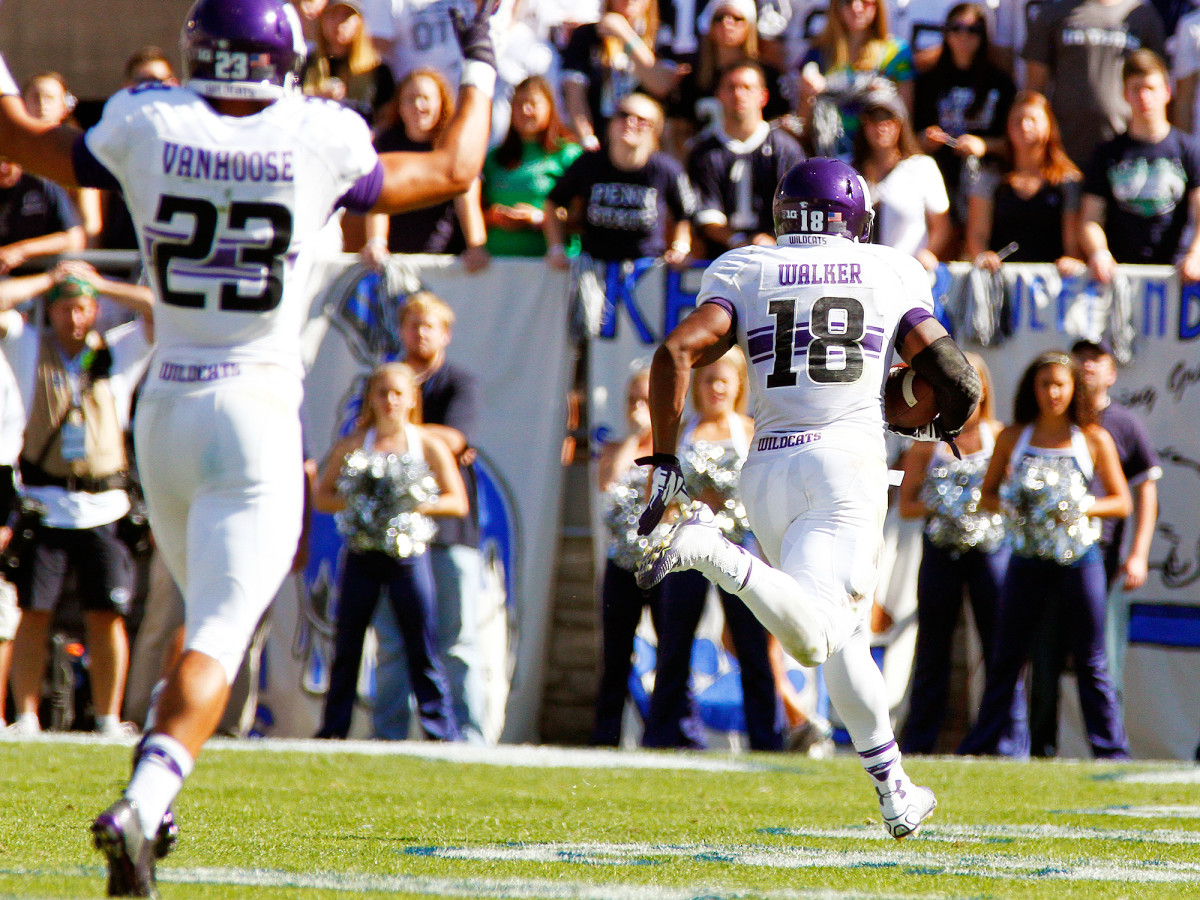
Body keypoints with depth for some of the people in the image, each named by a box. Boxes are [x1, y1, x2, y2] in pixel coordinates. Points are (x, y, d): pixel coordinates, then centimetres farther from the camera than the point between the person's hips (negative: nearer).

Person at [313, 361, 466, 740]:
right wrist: (353, 501, -10)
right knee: (346, 646, 4)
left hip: (408, 554, -2)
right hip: (362, 554, 2)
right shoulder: (354, 444, 7)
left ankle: (442, 730, 1)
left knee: (423, 646, -3)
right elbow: (322, 496, 9)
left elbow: (458, 502, 3)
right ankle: (333, 728, 12)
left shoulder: (429, 445, 3)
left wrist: (418, 505, -13)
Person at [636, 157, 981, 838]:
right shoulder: (891, 273, 9)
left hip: (768, 468, 3)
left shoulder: (745, 272, 10)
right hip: (849, 457, -3)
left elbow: (677, 353, -6)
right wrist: (942, 424, 30)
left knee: (840, 634, 18)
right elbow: (958, 382, 7)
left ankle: (895, 791, 21)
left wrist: (664, 465, 0)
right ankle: (713, 553, -38)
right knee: (813, 639, -16)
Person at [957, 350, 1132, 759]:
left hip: (1079, 557, -2)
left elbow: (1122, 503, 4)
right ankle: (979, 748, 9)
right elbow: (987, 494, 14)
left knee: (1090, 660, 1)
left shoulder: (1093, 440, 2)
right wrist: (1006, 505, -8)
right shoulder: (1013, 438, 7)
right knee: (1006, 657, 4)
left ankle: (1111, 752, 5)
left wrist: (1083, 507, -13)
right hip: (1028, 557, 2)